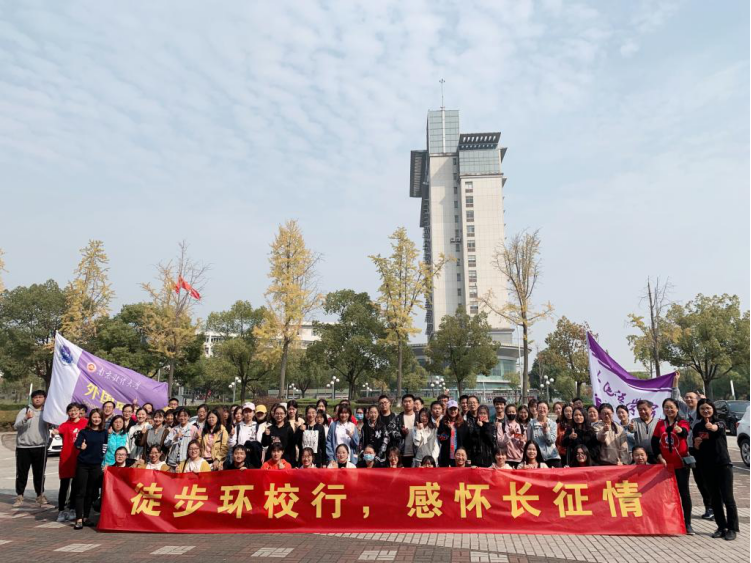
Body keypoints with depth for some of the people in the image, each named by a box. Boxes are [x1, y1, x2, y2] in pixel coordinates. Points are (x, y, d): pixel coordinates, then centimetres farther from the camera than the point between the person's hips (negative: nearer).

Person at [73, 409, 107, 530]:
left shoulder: (104, 433, 6)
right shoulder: (84, 432, -2)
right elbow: (77, 443, -17)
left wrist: (104, 462, 13)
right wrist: (81, 446, -38)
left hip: (96, 465, 2)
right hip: (82, 464, -2)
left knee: (91, 492, 7)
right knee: (81, 492, -3)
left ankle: (85, 517, 18)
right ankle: (79, 519, -1)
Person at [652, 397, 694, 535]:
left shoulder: (683, 422, -5)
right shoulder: (660, 424, 3)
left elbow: (685, 433, -29)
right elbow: (654, 442, 3)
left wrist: (680, 430, -52)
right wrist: (660, 457, -9)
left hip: (681, 463, -3)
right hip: (666, 464, 3)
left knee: (684, 492, 3)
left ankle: (687, 523, 10)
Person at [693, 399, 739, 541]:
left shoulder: (720, 423, -6)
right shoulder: (697, 427, 5)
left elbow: (716, 428, -32)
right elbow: (696, 448, 8)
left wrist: (711, 427, -55)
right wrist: (696, 443, -15)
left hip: (723, 464, -4)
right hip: (706, 467, 4)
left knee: (727, 497, -2)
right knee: (714, 498, 9)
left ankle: (732, 528, 8)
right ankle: (721, 527, 18)